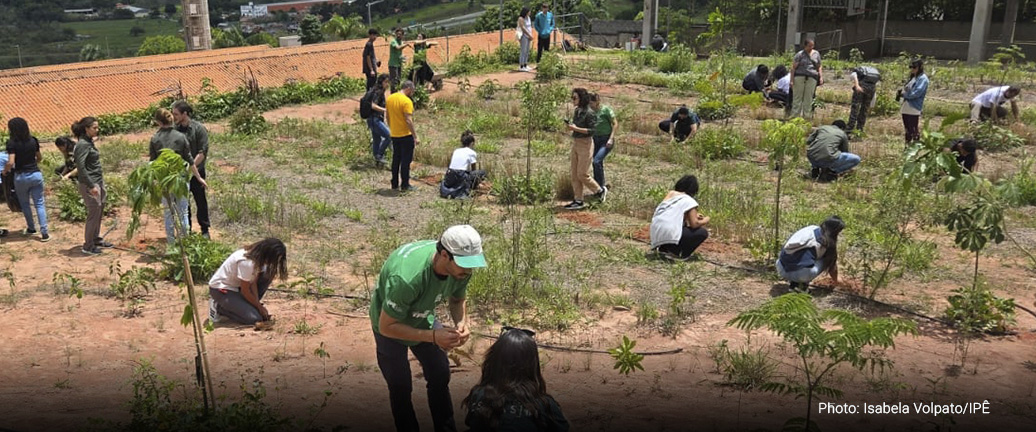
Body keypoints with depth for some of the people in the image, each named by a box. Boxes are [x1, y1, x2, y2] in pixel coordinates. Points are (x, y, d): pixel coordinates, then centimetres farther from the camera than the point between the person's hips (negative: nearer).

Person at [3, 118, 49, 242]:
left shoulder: (12, 142, -13)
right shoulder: (33, 140, 2)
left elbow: (10, 162, -20)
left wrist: (5, 171, -1)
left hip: (21, 176, -3)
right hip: (36, 174, 3)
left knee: (24, 203, 19)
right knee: (39, 204, 4)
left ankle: (31, 228, 31)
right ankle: (44, 233, -3)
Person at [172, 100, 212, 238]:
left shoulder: (199, 128, -11)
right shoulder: (175, 129, 1)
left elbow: (203, 152, -14)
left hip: (196, 171, -4)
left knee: (200, 201, 7)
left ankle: (205, 230, 18)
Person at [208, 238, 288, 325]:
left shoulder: (257, 256, -7)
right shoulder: (246, 263, -32)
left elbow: (253, 283, -4)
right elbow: (245, 291, -22)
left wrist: (257, 304, -12)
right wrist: (260, 307, -10)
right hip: (221, 289, -9)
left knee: (267, 274, -6)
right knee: (254, 318, -19)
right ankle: (218, 308, -1)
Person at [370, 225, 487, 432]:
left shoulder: (459, 266, -26)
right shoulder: (407, 278, -45)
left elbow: (458, 300, -4)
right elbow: (386, 327, -33)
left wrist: (461, 323, -25)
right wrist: (433, 336, -40)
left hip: (424, 319, 5)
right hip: (391, 325, -5)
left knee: (440, 376, 11)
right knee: (401, 387, 3)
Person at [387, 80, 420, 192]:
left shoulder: (389, 99, 5)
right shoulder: (407, 101, -18)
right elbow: (409, 121, -22)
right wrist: (415, 137, -17)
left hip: (394, 135, 7)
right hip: (405, 135, -7)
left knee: (396, 159, 15)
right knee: (406, 160, 2)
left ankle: (395, 184, 20)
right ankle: (405, 185, 6)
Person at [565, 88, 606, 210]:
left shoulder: (590, 113, -14)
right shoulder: (577, 111, 9)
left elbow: (591, 130, -17)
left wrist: (575, 128, -22)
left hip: (585, 144, -8)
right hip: (575, 144, 8)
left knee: (582, 174, -4)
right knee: (575, 175, 7)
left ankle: (600, 191, 18)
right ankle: (578, 201, 13)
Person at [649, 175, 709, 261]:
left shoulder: (671, 193, 16)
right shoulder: (690, 201, -2)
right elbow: (694, 224, -7)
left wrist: (694, 215, 29)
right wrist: (705, 220, 13)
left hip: (655, 233, 8)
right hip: (669, 234, -8)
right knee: (703, 233, 3)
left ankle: (663, 248, 20)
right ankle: (677, 253, 1)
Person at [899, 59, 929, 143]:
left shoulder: (923, 78, -9)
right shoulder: (913, 77, 18)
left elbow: (916, 93, -19)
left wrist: (903, 94, -7)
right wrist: (900, 91, -2)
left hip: (914, 109, -9)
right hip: (905, 108, 9)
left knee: (914, 131, -5)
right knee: (907, 130, 17)